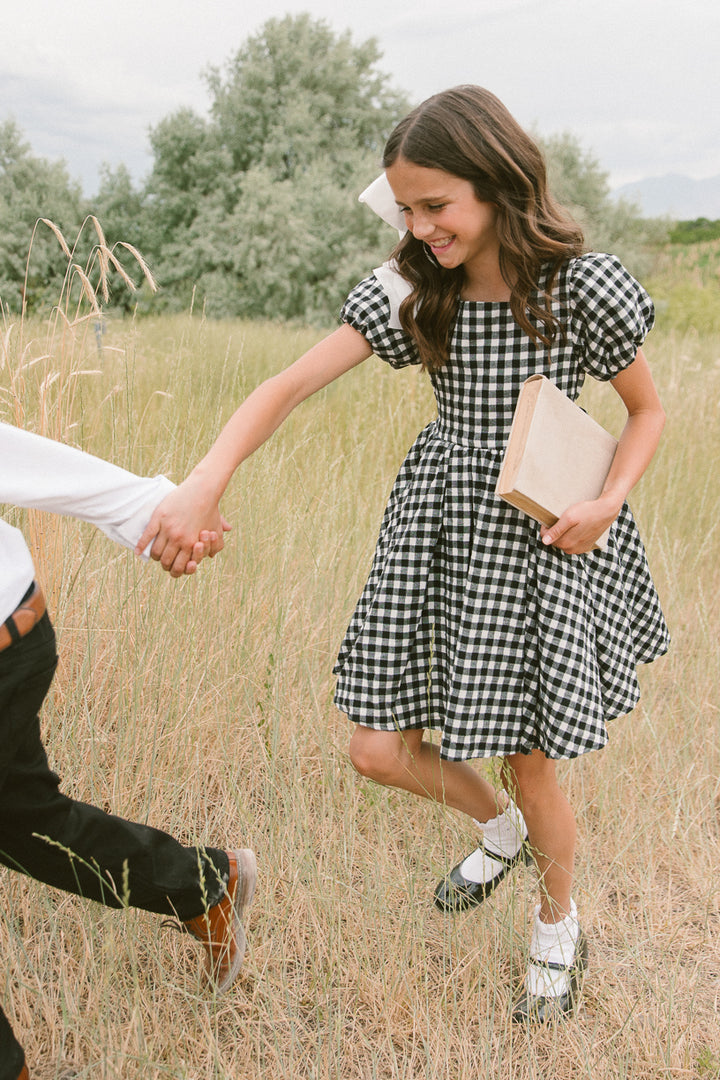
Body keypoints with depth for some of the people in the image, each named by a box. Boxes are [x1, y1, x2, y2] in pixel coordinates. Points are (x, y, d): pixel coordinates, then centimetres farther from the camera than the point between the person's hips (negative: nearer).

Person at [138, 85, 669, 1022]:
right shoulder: (410, 292, -6)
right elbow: (289, 387, -14)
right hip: (437, 525, 4)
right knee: (380, 751, 6)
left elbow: (648, 409, 2)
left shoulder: (584, 287, -13)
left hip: (540, 536, -3)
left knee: (530, 768, 6)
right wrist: (203, 484, -29)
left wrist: (610, 499, -17)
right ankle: (502, 831, 40)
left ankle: (559, 929, 39)